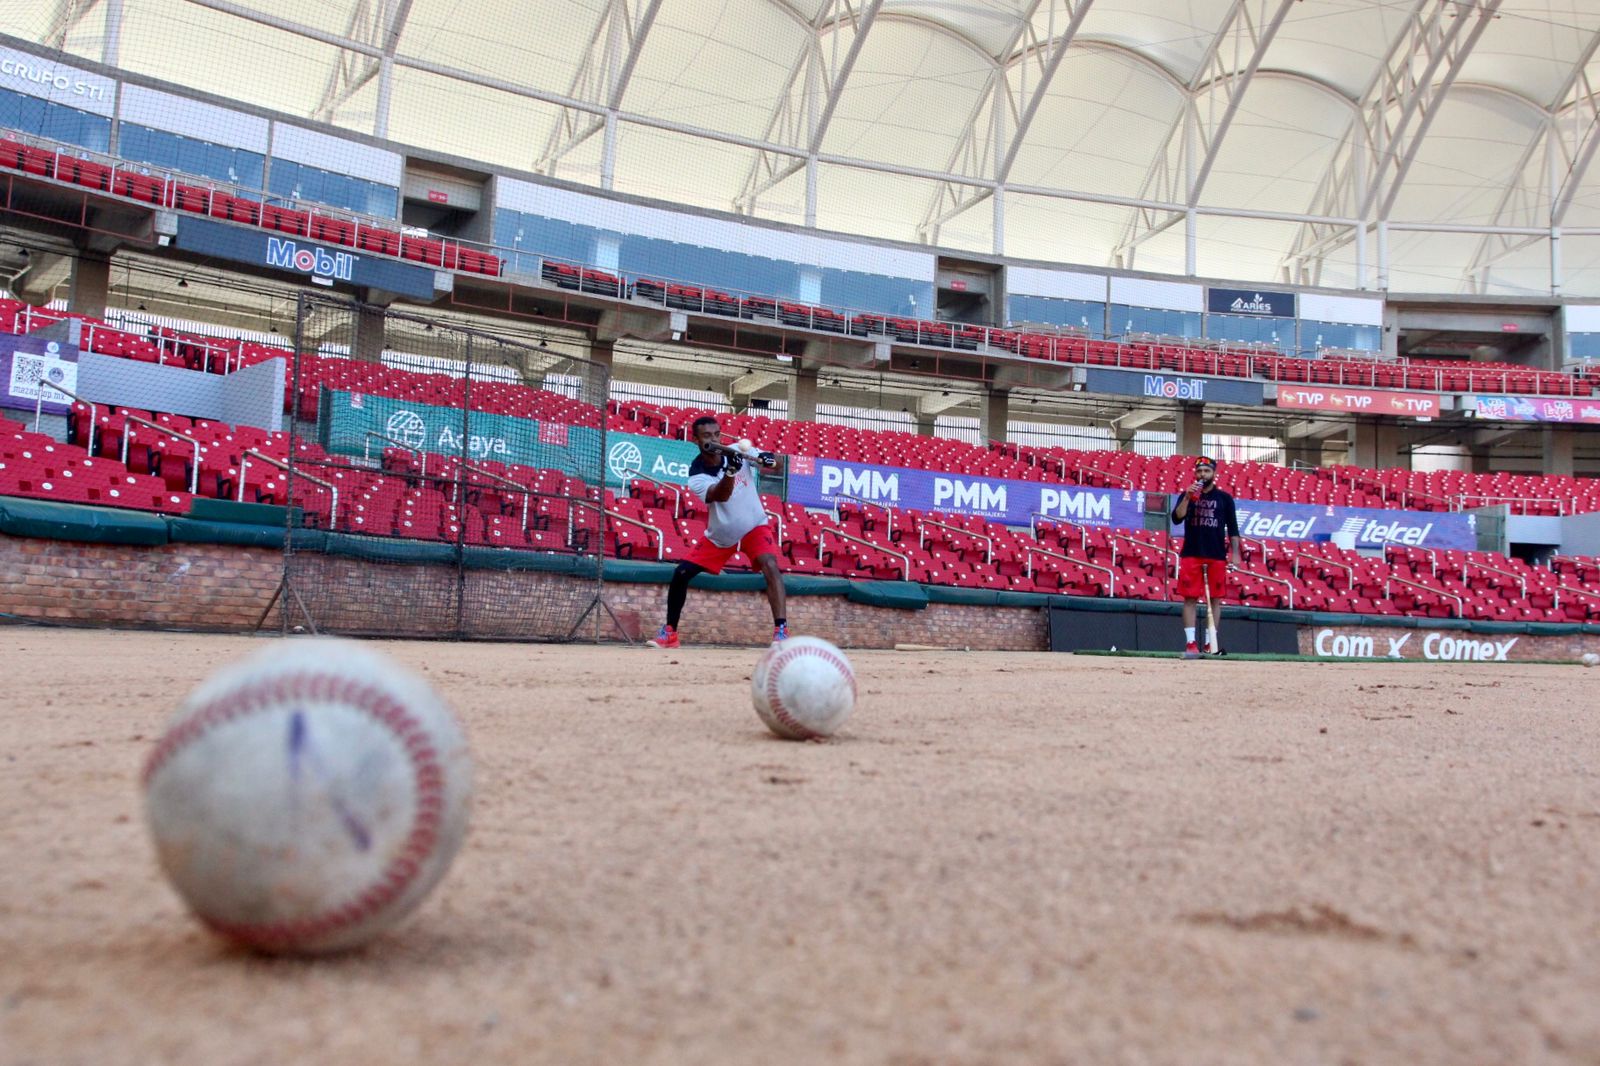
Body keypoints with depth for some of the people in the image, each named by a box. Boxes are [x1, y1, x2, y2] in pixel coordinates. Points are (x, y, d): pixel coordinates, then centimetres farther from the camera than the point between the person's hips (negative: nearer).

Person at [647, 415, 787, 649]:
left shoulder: (740, 450, -14)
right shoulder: (697, 476, -20)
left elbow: (775, 463, -7)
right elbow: (721, 496, -38)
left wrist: (768, 460, -31)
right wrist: (730, 471, -57)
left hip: (754, 527, -1)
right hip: (719, 535, 1)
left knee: (770, 565, -28)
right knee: (681, 574, -1)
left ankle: (781, 629, -30)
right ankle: (670, 633, 18)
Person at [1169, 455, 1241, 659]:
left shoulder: (1224, 498, 8)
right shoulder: (1187, 495, 7)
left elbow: (1232, 529, 7)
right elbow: (1176, 518, -8)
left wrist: (1235, 554, -1)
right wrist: (1187, 498, -19)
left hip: (1217, 556, 1)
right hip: (1191, 555, -1)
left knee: (1214, 599, 3)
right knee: (1190, 598, -4)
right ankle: (1191, 643, -5)